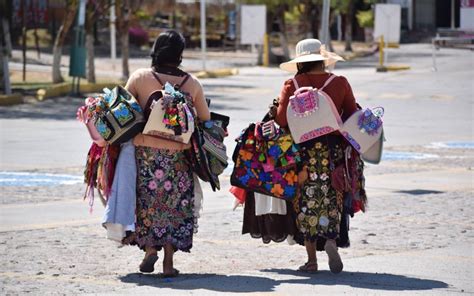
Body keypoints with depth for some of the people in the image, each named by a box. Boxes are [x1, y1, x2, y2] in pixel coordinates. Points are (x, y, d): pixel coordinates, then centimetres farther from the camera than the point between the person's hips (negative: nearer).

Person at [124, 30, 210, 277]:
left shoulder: (140, 78, -3)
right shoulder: (191, 83, 1)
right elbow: (205, 119, 8)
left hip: (145, 148, -1)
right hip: (178, 154, 1)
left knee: (147, 200, 14)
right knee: (175, 203, 7)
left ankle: (150, 247, -2)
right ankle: (168, 262, 4)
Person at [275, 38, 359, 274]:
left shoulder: (292, 86, -5)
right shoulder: (340, 84, 0)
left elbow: (281, 120, -9)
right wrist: (346, 144, 15)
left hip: (303, 151, -1)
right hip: (333, 151, 1)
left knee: (306, 202, 8)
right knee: (331, 200, 11)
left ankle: (311, 259, 7)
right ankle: (331, 239, -16)